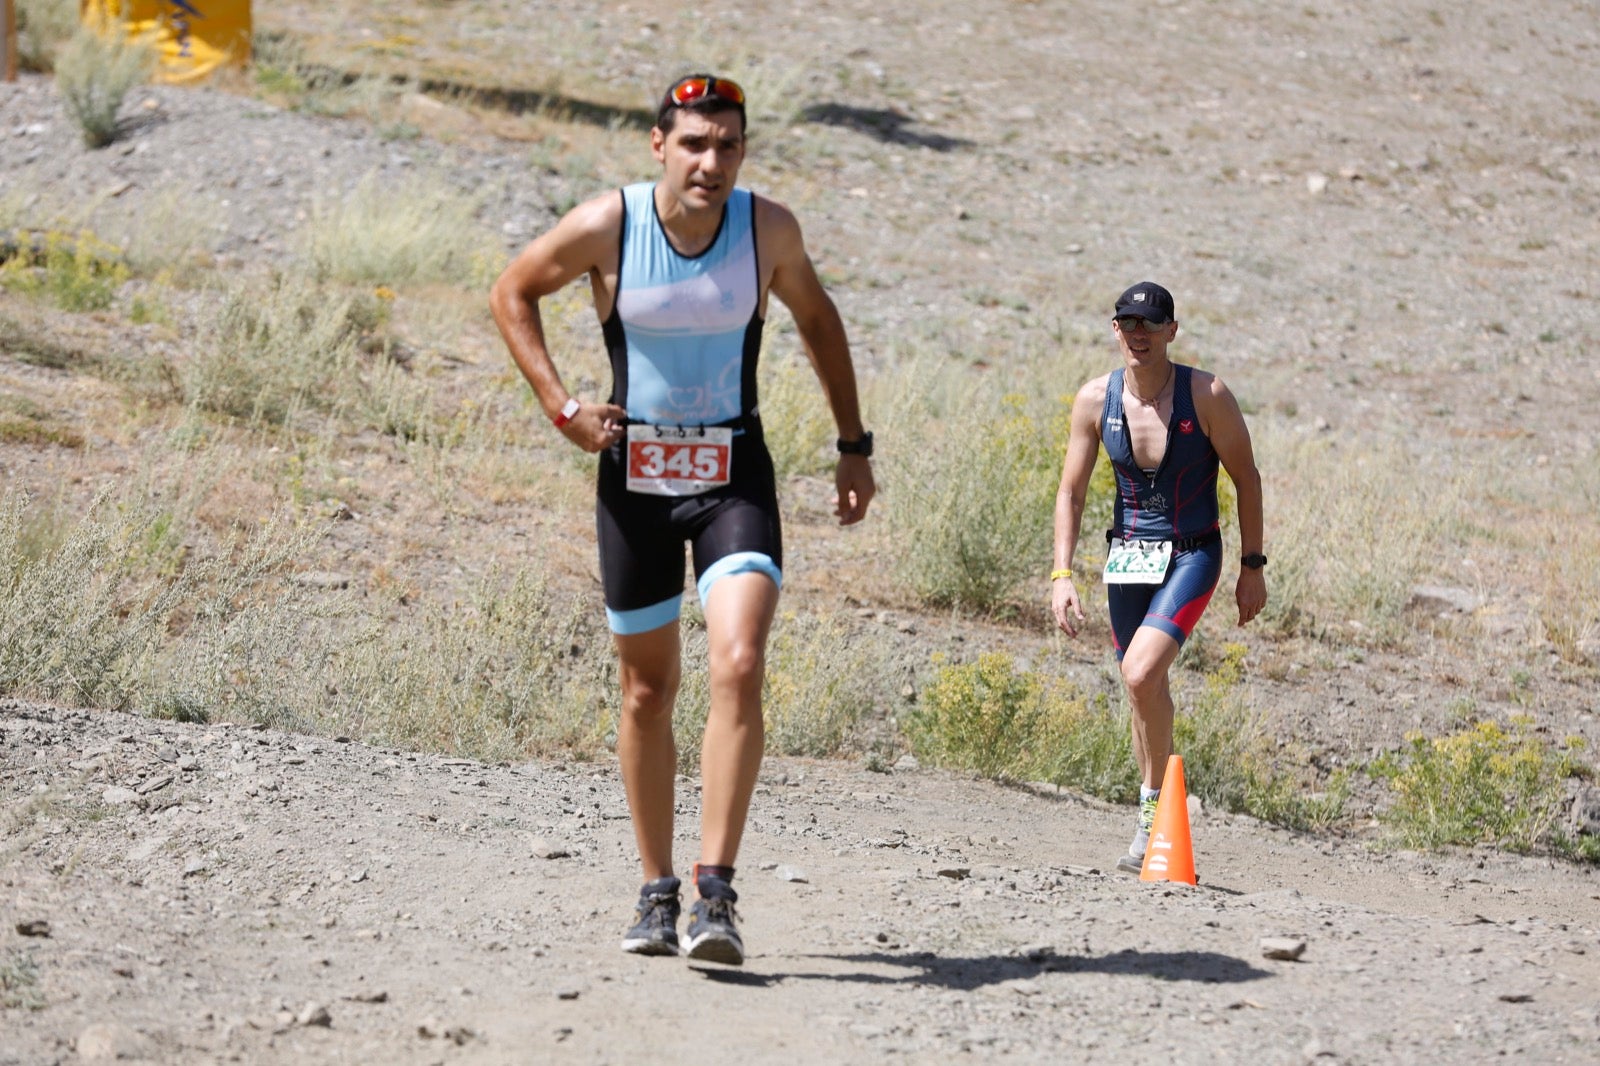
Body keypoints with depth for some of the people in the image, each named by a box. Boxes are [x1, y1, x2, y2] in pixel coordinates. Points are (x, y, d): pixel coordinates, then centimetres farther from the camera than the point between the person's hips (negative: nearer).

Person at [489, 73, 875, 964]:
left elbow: (817, 319, 12)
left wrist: (854, 446, 13)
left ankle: (716, 891, -21)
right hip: (634, 475, 1)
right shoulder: (606, 226, -12)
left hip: (736, 476, 0)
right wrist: (560, 405, -6)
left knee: (740, 667, -20)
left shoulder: (769, 229, -8)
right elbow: (514, 292, 5)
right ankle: (657, 892, 24)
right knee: (649, 689, 10)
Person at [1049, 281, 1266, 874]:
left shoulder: (1206, 396, -13)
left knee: (1141, 673, -24)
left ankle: (1153, 806, -8)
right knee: (1145, 688, 12)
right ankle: (1153, 821, 29)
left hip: (1191, 556, -4)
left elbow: (1246, 479, -3)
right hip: (1126, 555, 4)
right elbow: (1071, 491, 3)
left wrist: (1252, 566, -3)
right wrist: (1062, 574, -6)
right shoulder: (1095, 400, -4)